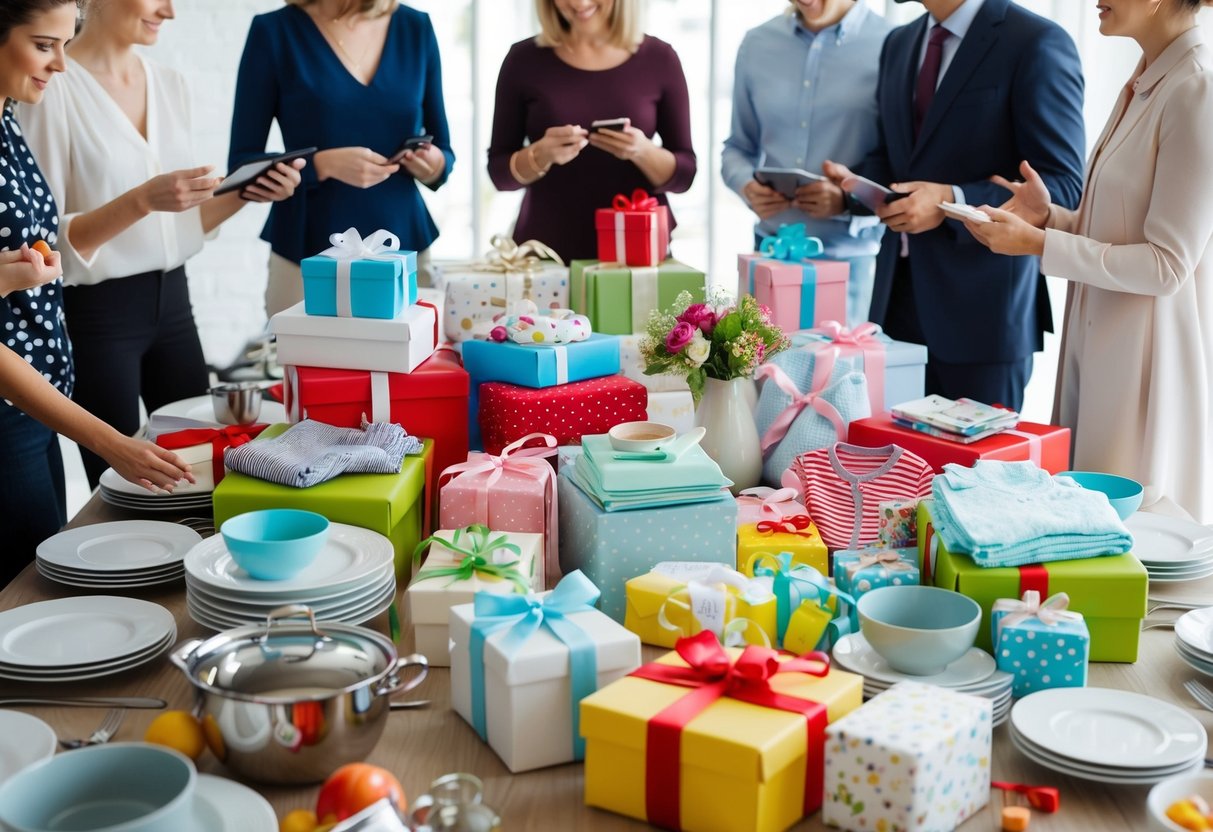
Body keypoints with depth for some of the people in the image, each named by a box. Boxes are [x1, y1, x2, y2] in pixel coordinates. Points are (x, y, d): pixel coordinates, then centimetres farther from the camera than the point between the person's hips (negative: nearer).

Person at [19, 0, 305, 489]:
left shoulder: (170, 85, 9)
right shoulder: (55, 89, -13)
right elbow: (45, 238, -15)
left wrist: (245, 193, -1)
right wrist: (142, 201, -27)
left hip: (171, 300, 7)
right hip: (95, 312, -6)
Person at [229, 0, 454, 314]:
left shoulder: (416, 28, 5)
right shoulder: (274, 32, -4)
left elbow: (443, 150, 12)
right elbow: (243, 165, -3)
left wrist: (435, 165, -10)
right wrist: (322, 164, -19)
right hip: (310, 256, -2)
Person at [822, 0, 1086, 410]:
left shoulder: (1037, 43, -9)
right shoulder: (900, 43, 14)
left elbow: (1062, 186, -13)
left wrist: (952, 201, -23)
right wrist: (855, 184, -2)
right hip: (897, 299, 6)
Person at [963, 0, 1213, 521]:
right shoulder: (1143, 84, 10)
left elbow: (1167, 264, -18)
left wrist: (1039, 244, -17)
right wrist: (1050, 217, 0)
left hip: (1148, 357, -8)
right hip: (1098, 340, 8)